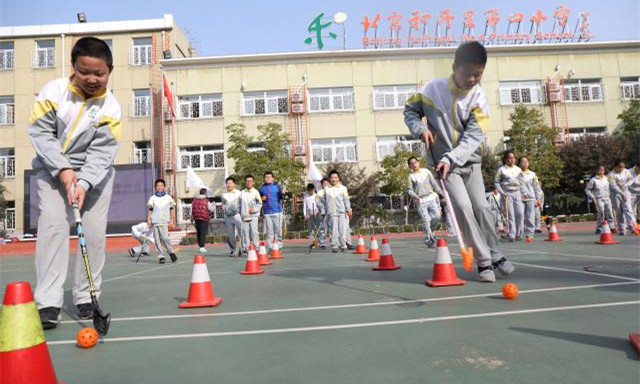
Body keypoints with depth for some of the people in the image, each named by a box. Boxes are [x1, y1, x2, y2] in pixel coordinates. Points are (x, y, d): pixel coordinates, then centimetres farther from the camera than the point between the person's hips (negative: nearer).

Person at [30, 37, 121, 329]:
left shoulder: (111, 107, -12)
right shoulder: (53, 91, -13)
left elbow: (101, 152, -16)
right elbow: (40, 132, -13)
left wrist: (84, 184, -27)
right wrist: (63, 169, -22)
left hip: (94, 172, 1)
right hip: (53, 168, -1)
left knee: (94, 233, -3)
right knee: (53, 225, -14)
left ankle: (86, 297, 10)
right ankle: (48, 302, -10)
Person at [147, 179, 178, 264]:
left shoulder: (168, 197, 9)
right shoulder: (153, 198, 12)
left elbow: (172, 209, 11)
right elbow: (150, 209, 14)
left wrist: (172, 219, 3)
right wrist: (148, 219, 3)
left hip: (164, 221, -2)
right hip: (155, 221, 2)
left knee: (165, 237, -16)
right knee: (157, 239, -1)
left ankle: (171, 252, 4)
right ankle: (161, 256, 5)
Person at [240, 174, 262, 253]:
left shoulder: (255, 192, 1)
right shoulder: (242, 192, 12)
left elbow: (260, 204, -1)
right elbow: (240, 204, 17)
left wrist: (254, 209, -15)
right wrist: (240, 213, 10)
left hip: (254, 216, -3)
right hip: (244, 216, 3)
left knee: (254, 231, -9)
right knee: (245, 232, 4)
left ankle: (256, 247, -2)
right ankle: (245, 248, 12)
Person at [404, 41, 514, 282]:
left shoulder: (479, 98, -9)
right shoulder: (433, 88, -11)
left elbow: (474, 136, -17)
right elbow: (410, 109, 4)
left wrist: (451, 158, -30)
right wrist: (420, 129, -16)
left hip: (469, 162, 2)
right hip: (443, 163, -2)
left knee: (481, 207, 7)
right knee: (463, 208, -11)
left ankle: (496, 255, 25)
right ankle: (484, 261, 0)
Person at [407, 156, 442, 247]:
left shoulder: (426, 171, 8)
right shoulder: (411, 176, 0)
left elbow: (434, 183, 13)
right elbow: (409, 190, 0)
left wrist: (441, 192, 11)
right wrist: (414, 195, -20)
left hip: (431, 197, 3)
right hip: (420, 201, -3)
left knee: (436, 216, -6)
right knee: (426, 220, -8)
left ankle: (429, 230, 21)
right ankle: (429, 240, 3)